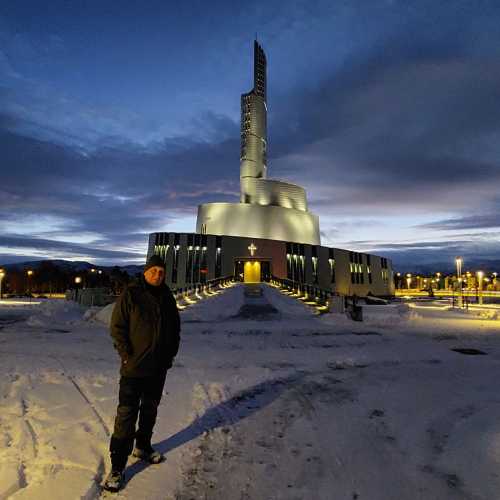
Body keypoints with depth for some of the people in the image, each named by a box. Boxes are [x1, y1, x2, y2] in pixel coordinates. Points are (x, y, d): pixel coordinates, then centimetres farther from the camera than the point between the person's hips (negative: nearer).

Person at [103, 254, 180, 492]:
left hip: (159, 368, 5)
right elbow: (117, 326, -10)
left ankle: (143, 447, 40)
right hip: (134, 368, -5)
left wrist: (170, 354, 8)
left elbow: (175, 328, 13)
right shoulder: (130, 294, -10)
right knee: (126, 415, -1)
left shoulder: (167, 297, 5)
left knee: (150, 410, 20)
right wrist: (126, 355, -14)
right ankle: (117, 467, 13)